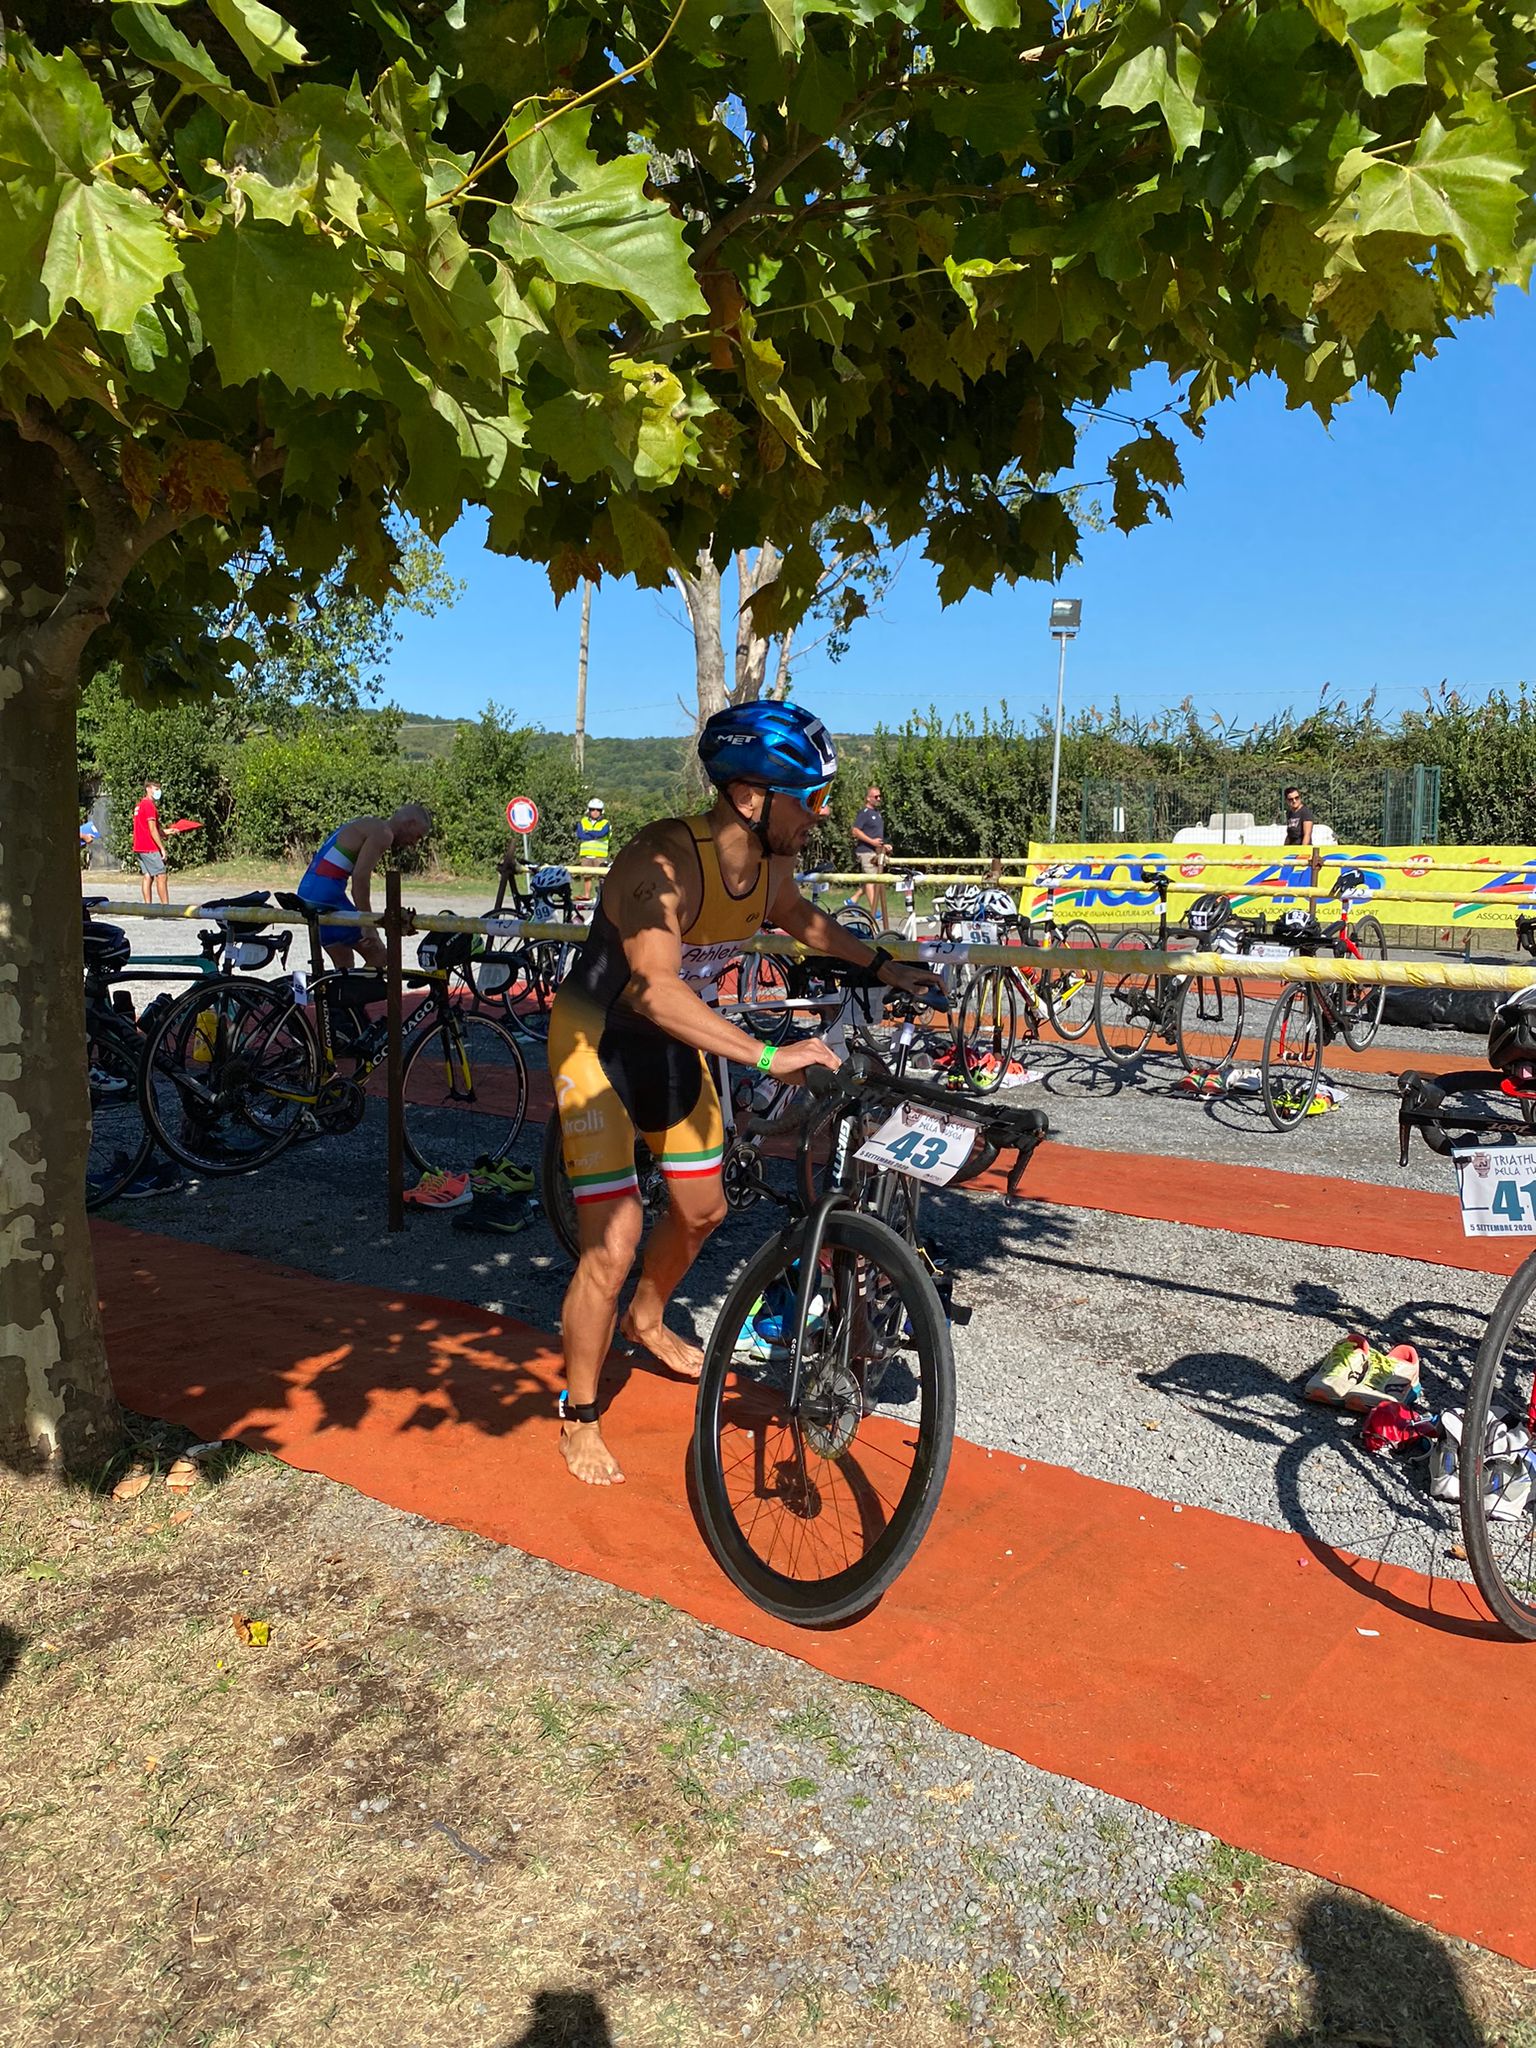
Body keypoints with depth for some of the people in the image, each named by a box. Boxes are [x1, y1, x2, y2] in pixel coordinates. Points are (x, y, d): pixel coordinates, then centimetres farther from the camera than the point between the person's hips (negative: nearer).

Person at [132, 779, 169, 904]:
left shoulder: (139, 805, 18)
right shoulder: (149, 805, -11)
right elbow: (152, 830, -16)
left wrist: (164, 832, 20)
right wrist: (162, 848, -15)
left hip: (139, 847, 9)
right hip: (150, 847, -9)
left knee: (147, 876, 7)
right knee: (161, 876, -8)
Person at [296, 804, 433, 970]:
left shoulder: (365, 825, 23)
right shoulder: (383, 833, -7)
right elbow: (360, 876, -19)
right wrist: (368, 925, -15)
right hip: (327, 895, -10)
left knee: (344, 964, 17)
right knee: (378, 956, 2)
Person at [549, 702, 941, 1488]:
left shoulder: (771, 864, -10)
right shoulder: (663, 860, -33)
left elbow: (798, 916, 16)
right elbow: (656, 989, -47)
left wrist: (882, 965, 15)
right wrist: (768, 1056, -54)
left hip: (671, 1042, 8)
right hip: (599, 1043, -7)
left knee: (701, 1209, 19)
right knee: (613, 1246, -11)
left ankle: (647, 1319, 50)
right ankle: (579, 1419, 12)